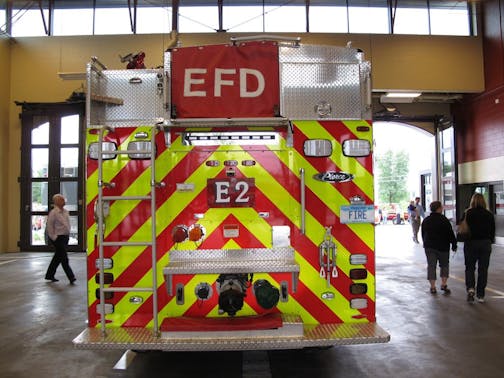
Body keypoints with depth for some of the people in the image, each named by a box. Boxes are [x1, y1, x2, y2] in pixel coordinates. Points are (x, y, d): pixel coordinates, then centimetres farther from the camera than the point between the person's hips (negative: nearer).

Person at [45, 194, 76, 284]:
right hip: (58, 238, -8)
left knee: (58, 257, 16)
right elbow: (49, 226, -12)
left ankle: (50, 275, 29)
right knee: (64, 258, -8)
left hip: (65, 237, 8)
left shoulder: (65, 212, 12)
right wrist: (53, 237, -13)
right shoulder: (53, 212, -12)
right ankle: (71, 277, -7)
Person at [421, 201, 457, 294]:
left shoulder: (425, 220, 6)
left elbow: (423, 234, 14)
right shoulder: (444, 220, -10)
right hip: (442, 246, -3)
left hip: (429, 247, 3)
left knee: (431, 266, 5)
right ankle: (444, 284, 3)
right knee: (444, 265, 12)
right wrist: (454, 245, 1)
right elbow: (450, 234, -8)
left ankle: (432, 287, 4)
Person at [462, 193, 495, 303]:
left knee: (470, 267, 9)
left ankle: (470, 288, -13)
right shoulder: (489, 215, 0)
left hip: (471, 243, -1)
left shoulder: (467, 214, -6)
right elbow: (493, 231, 6)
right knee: (483, 269, 9)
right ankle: (480, 295, 12)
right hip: (485, 244, 2)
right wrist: (490, 241, 17)